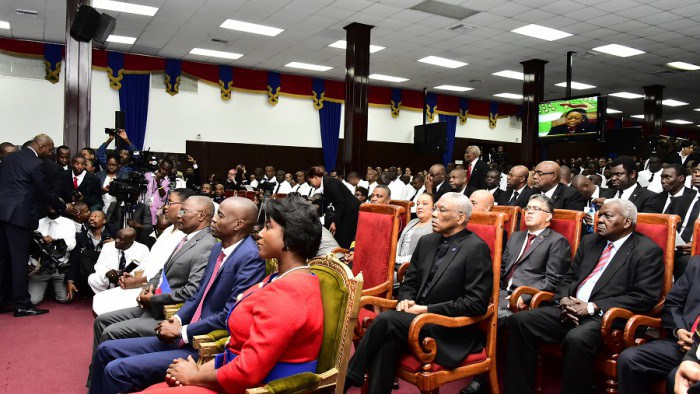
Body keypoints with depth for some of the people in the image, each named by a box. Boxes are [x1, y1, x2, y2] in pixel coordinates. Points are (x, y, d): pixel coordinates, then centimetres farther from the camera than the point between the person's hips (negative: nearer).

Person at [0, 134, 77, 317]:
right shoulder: (37, 164, -11)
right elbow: (45, 192, -7)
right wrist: (64, 207, 6)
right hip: (18, 214, -8)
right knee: (19, 259, -4)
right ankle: (22, 304, 1)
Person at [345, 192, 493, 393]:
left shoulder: (476, 249, -9)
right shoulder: (426, 241, 12)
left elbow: (476, 303, -15)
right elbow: (409, 282, 19)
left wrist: (427, 310, -16)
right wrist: (406, 300, -5)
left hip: (453, 331, -5)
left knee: (386, 319, -25)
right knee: (387, 342, -28)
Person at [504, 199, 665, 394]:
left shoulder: (648, 251, 2)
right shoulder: (590, 241, 21)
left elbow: (645, 297, -9)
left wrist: (593, 307, -14)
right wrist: (564, 299, -2)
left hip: (605, 316, -6)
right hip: (569, 309, 6)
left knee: (576, 339, -38)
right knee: (520, 320, -16)